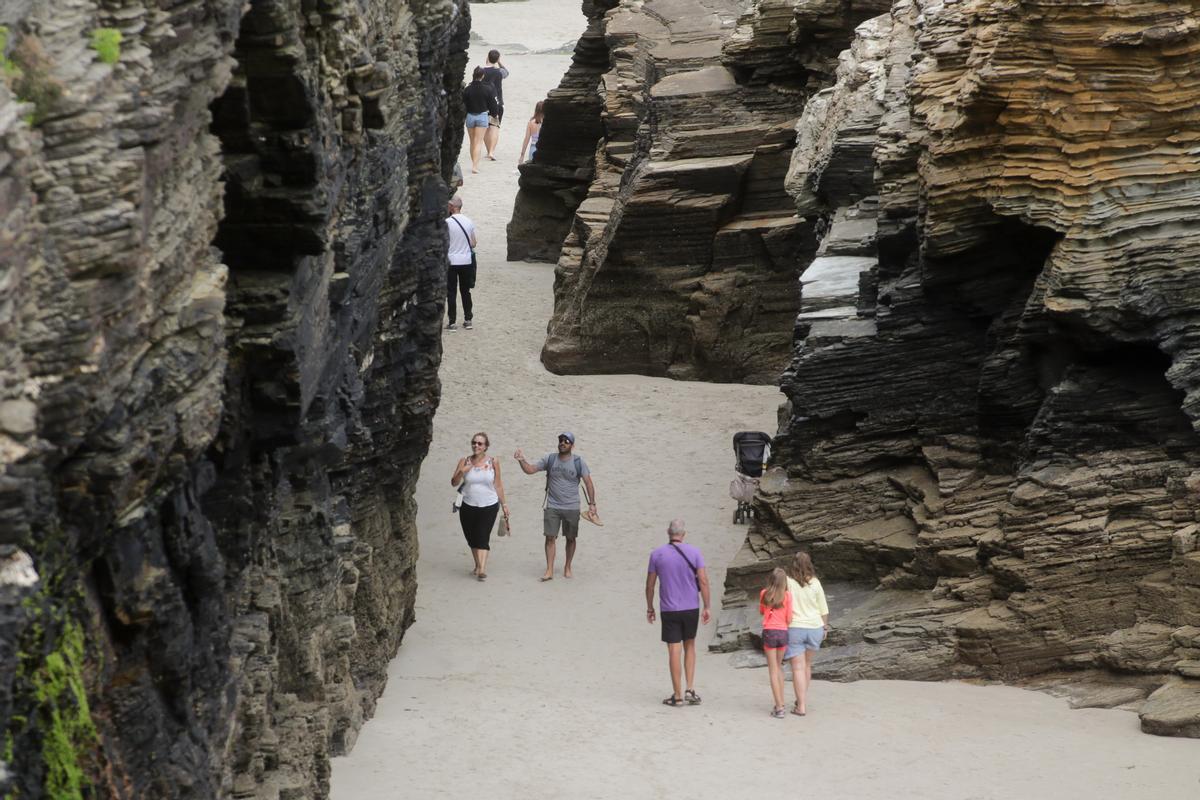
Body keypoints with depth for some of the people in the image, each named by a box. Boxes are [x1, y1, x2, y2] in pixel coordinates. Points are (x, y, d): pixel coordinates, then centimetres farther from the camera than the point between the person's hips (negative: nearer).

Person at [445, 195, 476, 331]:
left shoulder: (447, 222, -14)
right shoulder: (469, 222, 1)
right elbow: (473, 244, 4)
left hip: (451, 261, -4)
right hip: (466, 261, 4)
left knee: (451, 293, 2)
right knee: (465, 291, 15)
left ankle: (452, 322, 1)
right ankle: (468, 319, 17)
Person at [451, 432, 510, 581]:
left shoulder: (492, 463, 0)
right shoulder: (464, 462, 2)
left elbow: (498, 485, 8)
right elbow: (454, 483, 0)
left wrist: (503, 504, 9)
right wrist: (461, 472, -20)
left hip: (488, 507, -2)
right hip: (468, 506, 2)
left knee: (483, 538, -12)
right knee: (472, 539, 10)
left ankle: (482, 570, -20)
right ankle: (477, 565, 27)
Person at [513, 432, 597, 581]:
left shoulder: (578, 462, -5)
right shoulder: (550, 459, 0)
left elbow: (588, 483, -4)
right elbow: (530, 469, 1)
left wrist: (592, 504, -10)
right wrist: (522, 461, -19)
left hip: (572, 507, -1)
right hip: (552, 507, 1)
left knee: (570, 538, 9)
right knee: (550, 537, -6)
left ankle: (567, 567, 26)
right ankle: (549, 571, -4)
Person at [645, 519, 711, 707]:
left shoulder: (657, 554, -3)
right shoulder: (694, 552, -3)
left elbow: (650, 585, 2)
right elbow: (703, 581, -6)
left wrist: (650, 608, 14)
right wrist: (706, 607, 1)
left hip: (669, 610, -1)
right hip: (691, 608, 1)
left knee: (674, 651, 2)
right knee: (689, 646, 18)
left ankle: (677, 696, 5)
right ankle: (690, 690, 10)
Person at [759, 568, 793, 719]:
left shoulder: (764, 594, -1)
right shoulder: (787, 595, -5)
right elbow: (789, 619, -3)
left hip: (769, 632, -1)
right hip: (783, 632, 1)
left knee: (773, 670, 1)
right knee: (779, 666, 21)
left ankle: (779, 708, -6)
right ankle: (781, 702, 22)